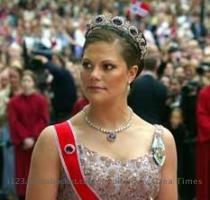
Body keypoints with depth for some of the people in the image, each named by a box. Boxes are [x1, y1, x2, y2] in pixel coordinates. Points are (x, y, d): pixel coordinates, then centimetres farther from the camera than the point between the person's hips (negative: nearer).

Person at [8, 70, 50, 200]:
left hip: (38, 142, -1)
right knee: (22, 172, 0)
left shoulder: (41, 100, 2)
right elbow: (13, 122, -1)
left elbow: (44, 121, -4)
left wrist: (33, 137, -14)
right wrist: (24, 138, -13)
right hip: (21, 143, 1)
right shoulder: (14, 102, 5)